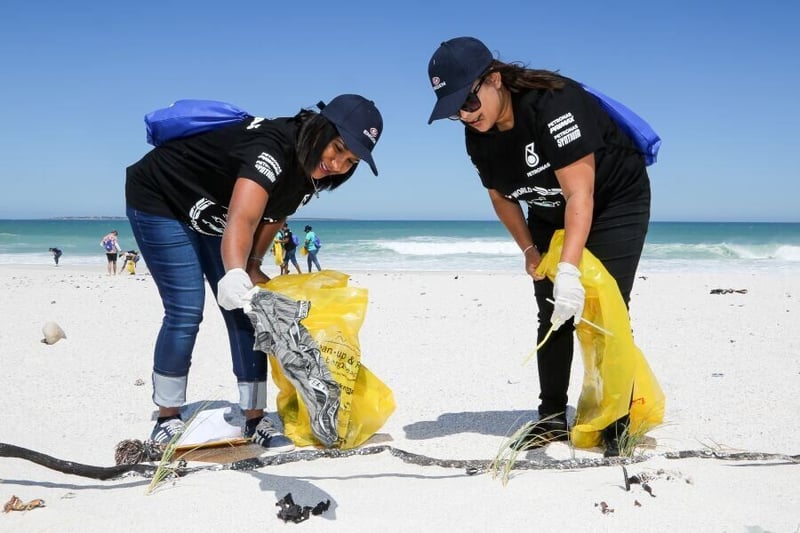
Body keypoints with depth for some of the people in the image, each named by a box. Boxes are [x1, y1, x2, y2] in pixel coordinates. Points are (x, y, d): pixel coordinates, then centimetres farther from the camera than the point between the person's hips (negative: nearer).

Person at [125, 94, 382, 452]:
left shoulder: (306, 172, -10)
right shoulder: (272, 148, -37)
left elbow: (267, 219, -1)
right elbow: (241, 221, -53)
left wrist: (251, 268, -12)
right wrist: (234, 274, -69)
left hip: (213, 216, 8)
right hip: (159, 201, -8)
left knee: (246, 312, -2)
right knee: (185, 312, -14)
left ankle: (255, 419, 4)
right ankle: (167, 421, 2)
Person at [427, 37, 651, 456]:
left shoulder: (554, 103, -33)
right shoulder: (478, 137, -11)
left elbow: (580, 193, -37)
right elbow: (501, 196, 6)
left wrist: (569, 269, -44)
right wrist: (529, 250, -2)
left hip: (614, 202, -6)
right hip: (551, 215, 7)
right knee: (552, 316, 3)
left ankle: (617, 425, -6)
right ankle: (552, 420, 12)